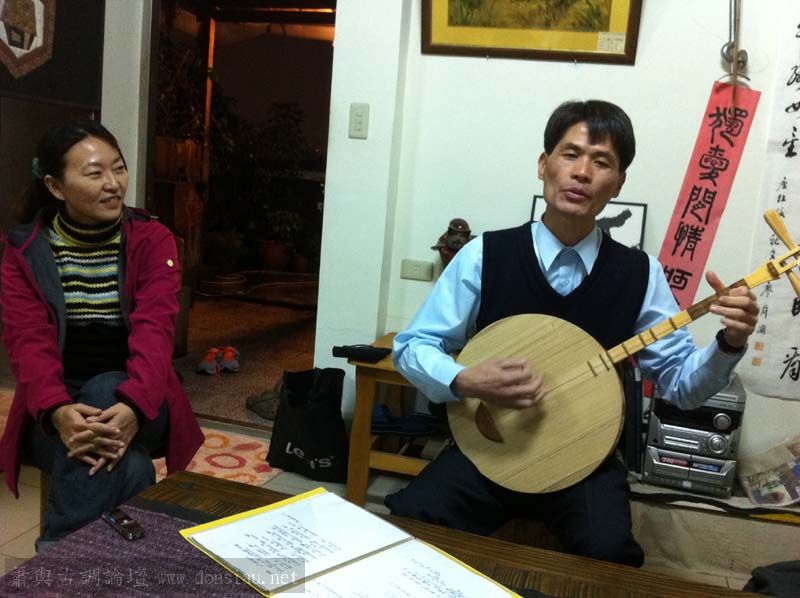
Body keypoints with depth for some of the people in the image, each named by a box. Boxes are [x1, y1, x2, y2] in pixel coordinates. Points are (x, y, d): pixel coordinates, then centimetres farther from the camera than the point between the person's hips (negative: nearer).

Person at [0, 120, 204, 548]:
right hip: (56, 410, -1)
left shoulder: (152, 240, -4)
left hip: (132, 403, 1)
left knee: (103, 389, -35)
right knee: (130, 471, -32)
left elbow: (153, 331, -18)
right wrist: (58, 411, -35)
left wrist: (132, 406, -38)